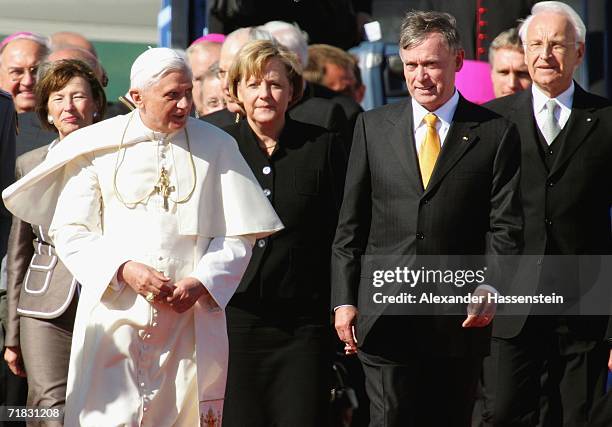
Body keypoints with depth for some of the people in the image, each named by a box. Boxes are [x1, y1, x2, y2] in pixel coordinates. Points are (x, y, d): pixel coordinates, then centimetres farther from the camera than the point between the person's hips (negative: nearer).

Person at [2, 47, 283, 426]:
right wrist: (124, 269, -12)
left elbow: (239, 235, 6)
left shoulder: (216, 146, 6)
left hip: (191, 317, 1)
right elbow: (70, 231, 3)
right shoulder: (97, 146, 4)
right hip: (115, 313, -1)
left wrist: (201, 282, -10)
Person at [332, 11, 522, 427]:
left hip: (460, 316, 0)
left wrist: (490, 287, -17)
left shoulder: (495, 134, 4)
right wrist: (344, 299, 2)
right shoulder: (374, 127, 9)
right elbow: (351, 225, 9)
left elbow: (505, 227, -1)